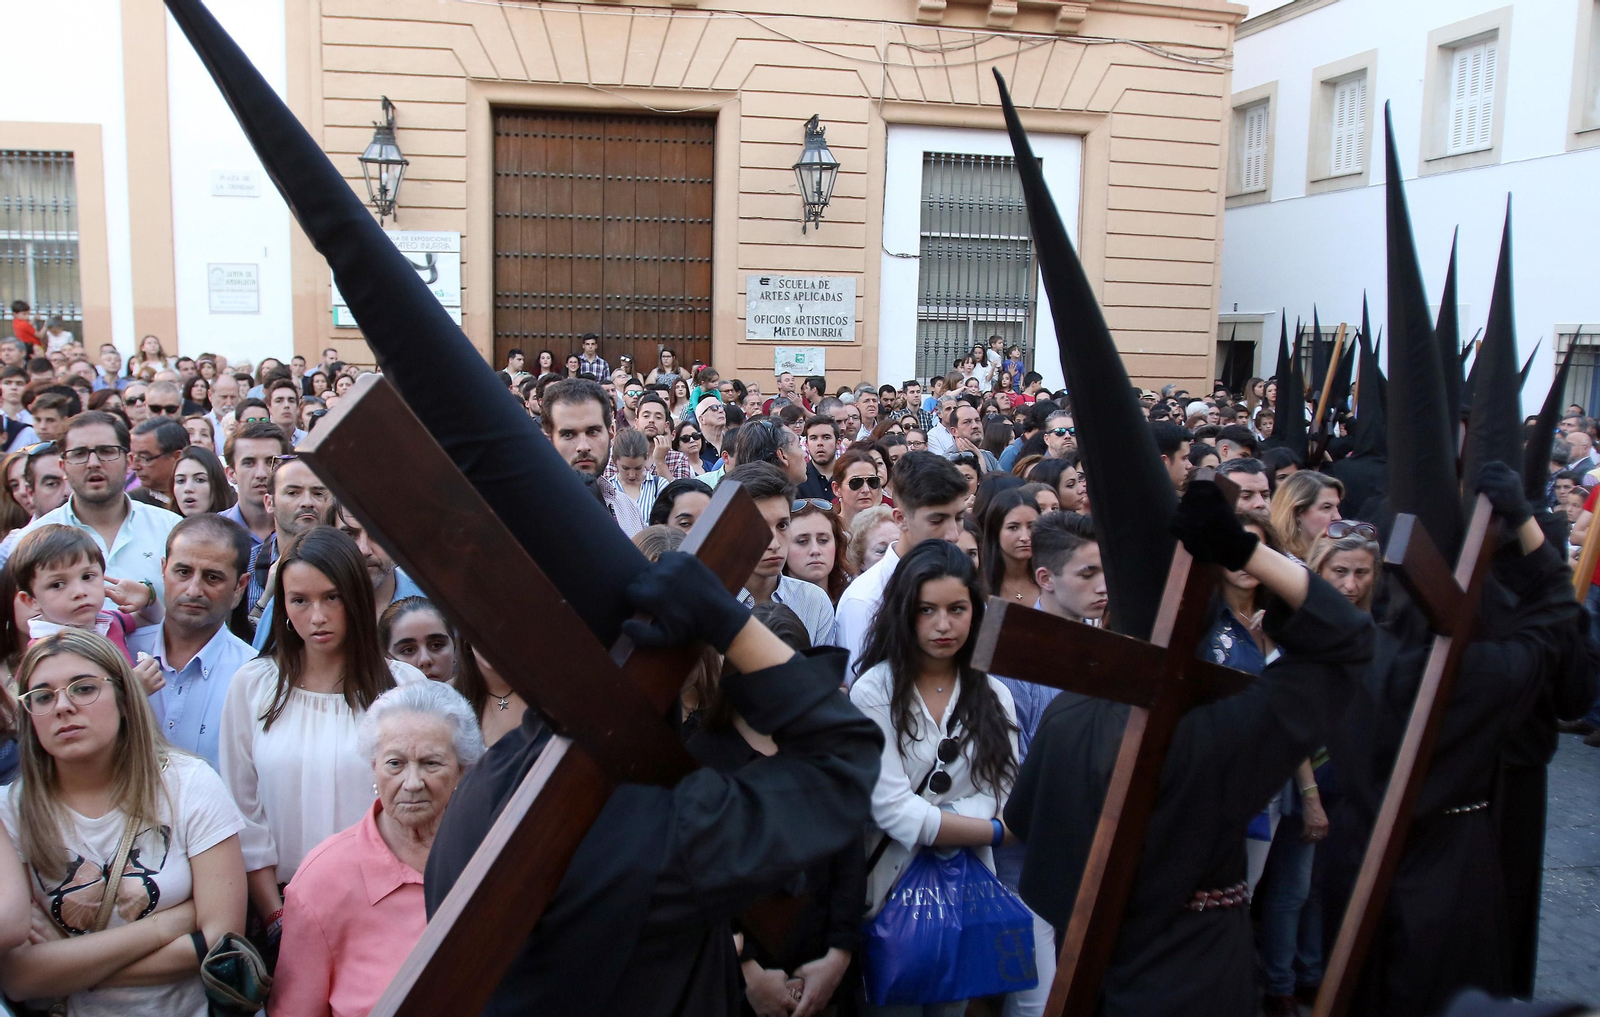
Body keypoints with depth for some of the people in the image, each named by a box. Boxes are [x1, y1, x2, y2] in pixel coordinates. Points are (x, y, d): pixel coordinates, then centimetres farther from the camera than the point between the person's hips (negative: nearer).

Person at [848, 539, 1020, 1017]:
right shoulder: (874, 692, -13)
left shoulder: (993, 695, 2)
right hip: (890, 887, -4)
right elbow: (892, 811, -18)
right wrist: (998, 831, -9)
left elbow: (996, 797, -7)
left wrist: (927, 824, -23)